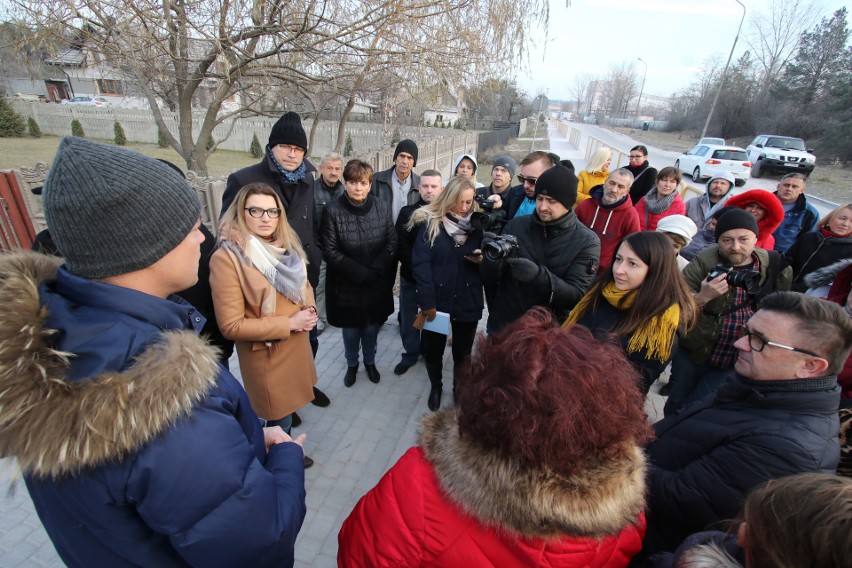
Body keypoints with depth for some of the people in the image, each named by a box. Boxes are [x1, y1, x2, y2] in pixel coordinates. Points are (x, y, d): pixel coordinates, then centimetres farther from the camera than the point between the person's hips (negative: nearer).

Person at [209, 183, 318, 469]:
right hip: (265, 354, -6)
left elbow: (304, 284, 16)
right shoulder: (227, 257, -21)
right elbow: (231, 325, -21)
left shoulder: (285, 245, 1)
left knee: (288, 410, 24)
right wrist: (289, 323, -21)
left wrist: (309, 311, -5)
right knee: (279, 420, 12)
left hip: (297, 344, 7)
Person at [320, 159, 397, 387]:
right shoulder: (332, 210, -14)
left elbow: (392, 243, -4)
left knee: (371, 328, 16)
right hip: (346, 285, -2)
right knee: (350, 330, 13)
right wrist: (360, 273, -18)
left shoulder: (383, 206, -4)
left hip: (377, 284, 2)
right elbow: (329, 251, -14)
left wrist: (374, 271, -15)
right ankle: (351, 364, 41)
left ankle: (370, 361, 43)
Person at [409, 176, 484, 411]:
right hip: (436, 300, -1)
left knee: (463, 352, 15)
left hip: (468, 301, 2)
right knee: (432, 349, 13)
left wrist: (481, 260, -16)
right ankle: (435, 386, 42)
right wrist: (427, 302, -17)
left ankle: (460, 389, 42)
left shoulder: (477, 225, 2)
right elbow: (421, 264, -12)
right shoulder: (429, 223, -6)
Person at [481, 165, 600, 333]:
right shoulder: (516, 226, -5)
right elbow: (490, 280, -5)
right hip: (502, 325, 2)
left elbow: (578, 296, -17)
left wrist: (539, 275, -33)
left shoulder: (587, 242, -10)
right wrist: (493, 258, -27)